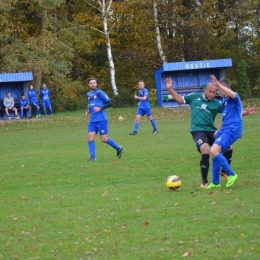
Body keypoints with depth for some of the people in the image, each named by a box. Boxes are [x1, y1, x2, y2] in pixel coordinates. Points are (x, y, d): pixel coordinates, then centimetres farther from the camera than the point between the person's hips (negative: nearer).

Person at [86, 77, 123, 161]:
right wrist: (88, 111, 10)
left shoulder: (100, 93, -7)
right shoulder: (88, 94, 13)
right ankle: (92, 157, -4)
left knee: (104, 139, -4)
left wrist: (100, 108, -19)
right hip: (92, 120, 6)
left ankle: (118, 148, 17)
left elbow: (109, 103, -8)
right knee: (90, 137, -8)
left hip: (101, 120, -6)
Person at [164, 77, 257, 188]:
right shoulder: (195, 97, 6)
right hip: (198, 131, -4)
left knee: (229, 148, -5)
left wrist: (245, 112, -5)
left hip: (211, 131, 4)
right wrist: (170, 89, 4)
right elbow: (179, 99, 15)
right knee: (206, 151, -28)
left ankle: (224, 171, 24)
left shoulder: (217, 103, 8)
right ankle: (204, 181, -13)